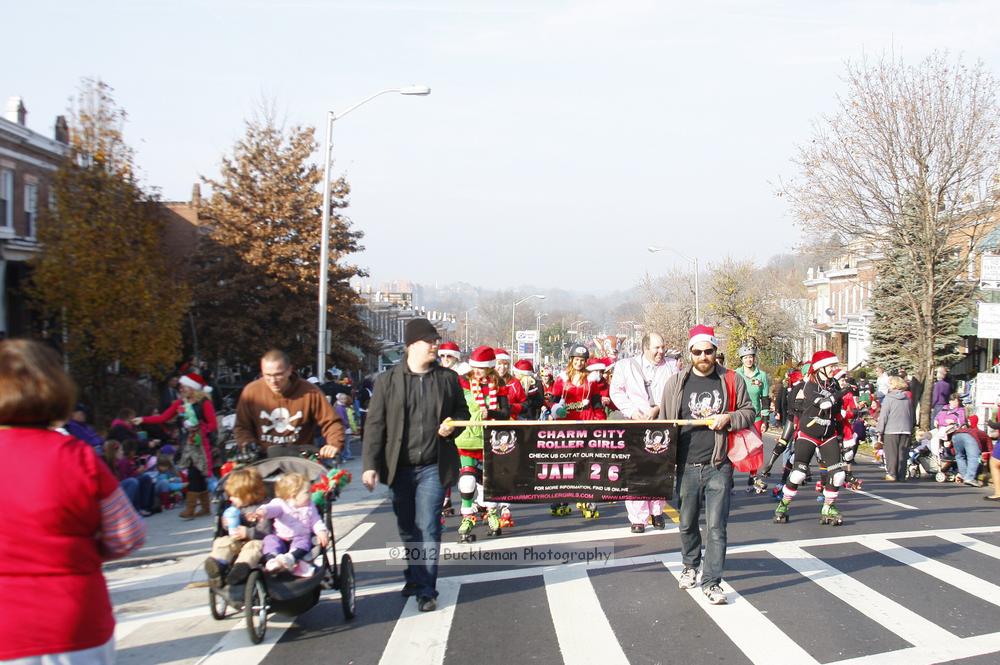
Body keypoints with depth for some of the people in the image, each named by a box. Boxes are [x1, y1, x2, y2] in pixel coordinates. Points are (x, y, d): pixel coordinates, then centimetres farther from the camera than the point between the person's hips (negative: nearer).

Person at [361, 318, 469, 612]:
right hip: (400, 467, 1)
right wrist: (370, 464, -8)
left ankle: (426, 589, -2)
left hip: (433, 466, -1)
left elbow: (463, 412, 15)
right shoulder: (388, 380, 0)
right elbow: (375, 424, -1)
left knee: (428, 527, -7)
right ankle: (415, 575, 33)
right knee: (407, 529, 14)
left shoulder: (448, 378, 3)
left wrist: (453, 427, -8)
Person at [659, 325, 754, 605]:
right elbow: (664, 422, 11)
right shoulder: (676, 383, 5)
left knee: (716, 526, -6)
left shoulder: (732, 380, 3)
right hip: (687, 466, 2)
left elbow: (749, 412, 11)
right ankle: (690, 566, 39)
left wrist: (729, 418, -9)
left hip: (719, 466, -2)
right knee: (687, 523, 15)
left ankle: (711, 582, -1)